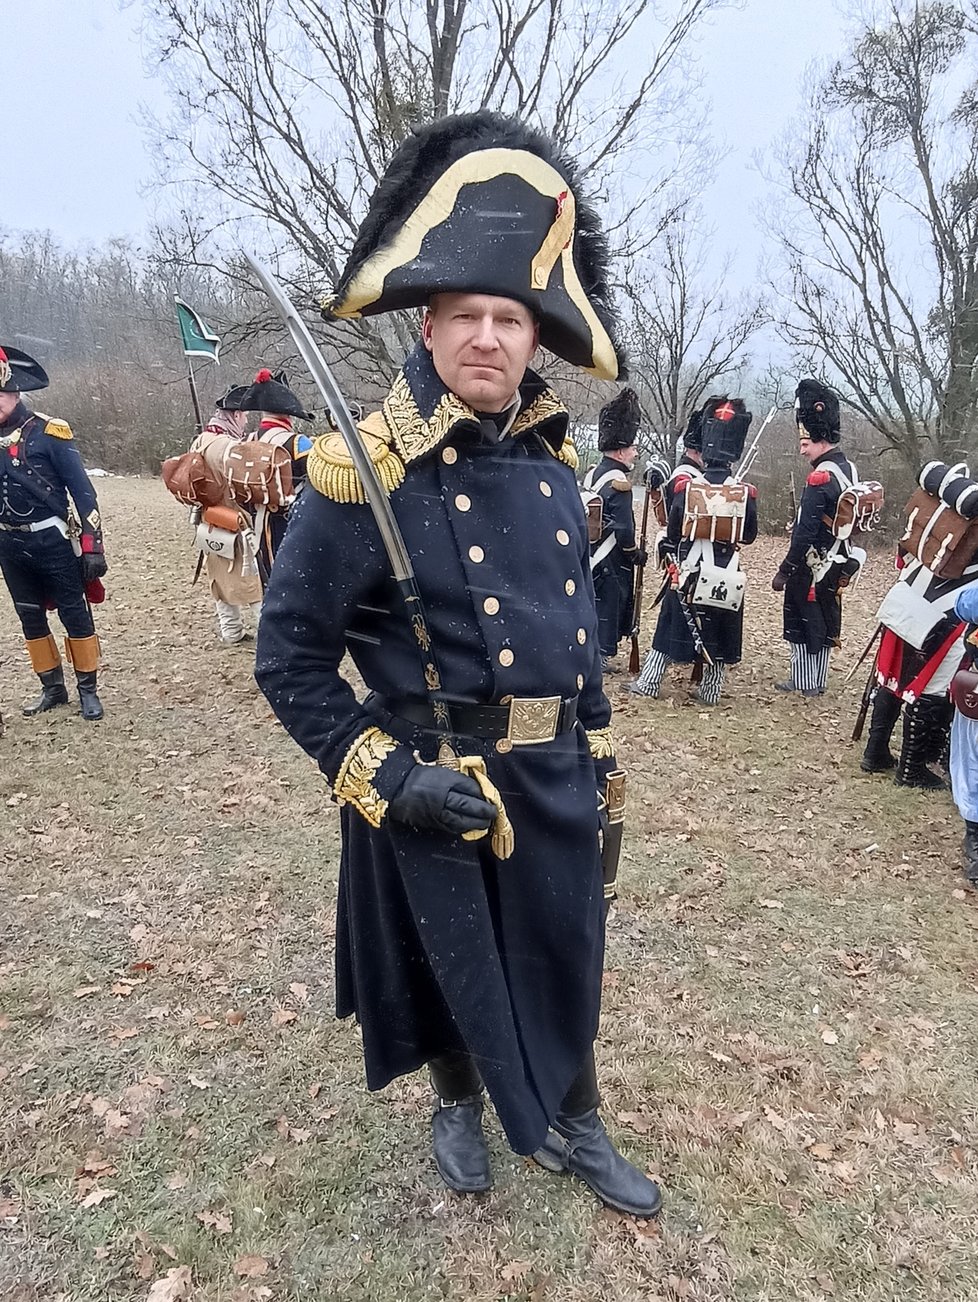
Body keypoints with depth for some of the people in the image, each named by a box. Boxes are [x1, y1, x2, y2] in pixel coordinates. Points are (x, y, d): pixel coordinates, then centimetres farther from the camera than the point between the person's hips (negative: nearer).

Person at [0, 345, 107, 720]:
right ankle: (52, 689, 26)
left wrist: (93, 547, -13)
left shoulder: (49, 432, -10)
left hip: (52, 541, -5)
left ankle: (88, 691, 15)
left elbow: (82, 491, -10)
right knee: (31, 618, 13)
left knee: (75, 615, 3)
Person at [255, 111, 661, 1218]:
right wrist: (387, 777, -20)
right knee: (448, 965, 18)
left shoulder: (550, 460, 1)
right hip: (435, 788, -5)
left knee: (565, 960, 20)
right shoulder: (364, 476, -18)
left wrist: (595, 735, 15)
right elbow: (290, 659, -14)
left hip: (555, 778, 5)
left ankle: (573, 1129, 47)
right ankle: (459, 1105, 50)